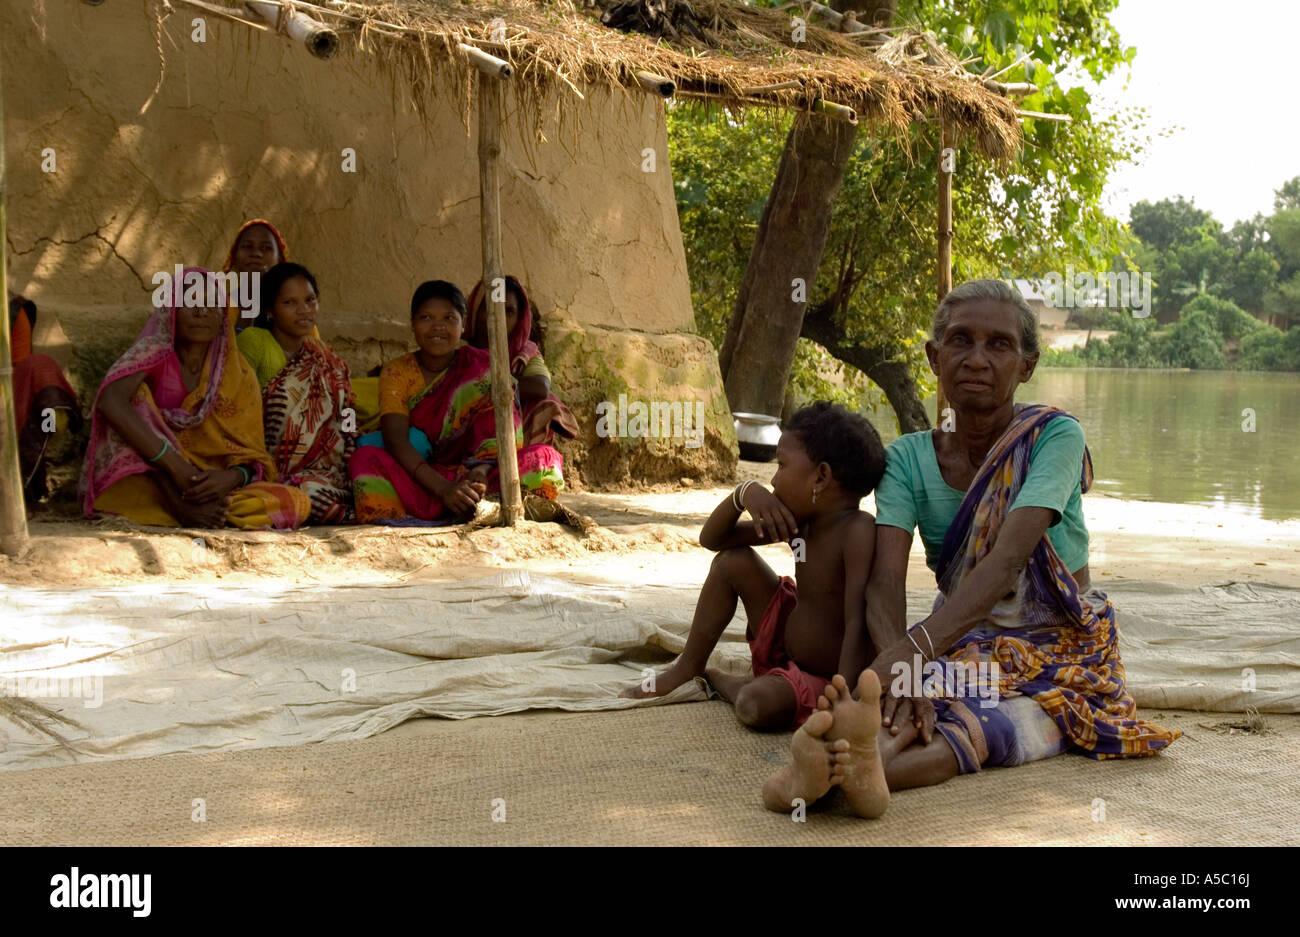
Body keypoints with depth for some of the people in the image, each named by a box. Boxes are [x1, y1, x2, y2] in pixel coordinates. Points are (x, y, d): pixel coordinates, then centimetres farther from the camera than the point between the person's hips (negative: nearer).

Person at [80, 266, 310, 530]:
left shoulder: (239, 376, 6)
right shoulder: (153, 353, -4)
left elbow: (253, 459, 2)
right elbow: (110, 401, -25)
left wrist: (232, 478, -24)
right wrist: (177, 467, -31)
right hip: (138, 485, -2)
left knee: (297, 503, -20)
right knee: (137, 399, -26)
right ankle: (179, 507, -31)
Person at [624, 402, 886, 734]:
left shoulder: (858, 530, -27)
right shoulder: (799, 522, -2)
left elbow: (857, 627, -35)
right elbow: (711, 538, 6)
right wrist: (745, 493, -13)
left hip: (823, 680, -8)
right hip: (784, 641, 8)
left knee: (756, 705, -35)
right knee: (733, 561, 1)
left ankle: (719, 681, 2)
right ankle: (687, 669, 14)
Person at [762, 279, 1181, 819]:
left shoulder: (1054, 436, -11)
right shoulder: (909, 457, -1)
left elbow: (1007, 559, -28)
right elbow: (885, 579, -16)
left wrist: (914, 648, -44)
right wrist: (898, 675, -39)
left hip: (1061, 655, -3)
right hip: (963, 649, 3)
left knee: (982, 728, -38)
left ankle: (869, 767, -68)